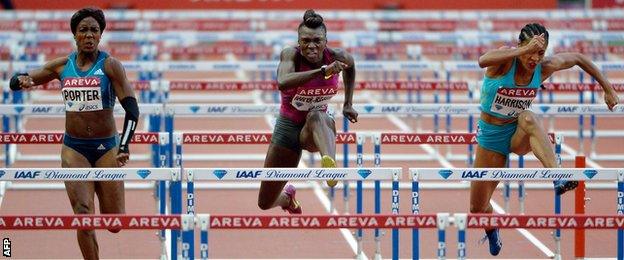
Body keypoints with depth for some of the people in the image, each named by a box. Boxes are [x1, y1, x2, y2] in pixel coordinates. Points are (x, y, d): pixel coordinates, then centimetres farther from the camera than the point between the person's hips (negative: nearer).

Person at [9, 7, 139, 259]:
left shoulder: (110, 65, -8)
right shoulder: (61, 66, 3)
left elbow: (132, 108, -14)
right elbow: (15, 82, 13)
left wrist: (124, 148, -28)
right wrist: (21, 80, -14)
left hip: (106, 148, -2)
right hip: (74, 149, 2)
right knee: (83, 215, -14)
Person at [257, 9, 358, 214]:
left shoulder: (337, 57, -13)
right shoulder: (290, 55, -21)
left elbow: (350, 66, 14)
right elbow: (282, 83, -45)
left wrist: (348, 103, 13)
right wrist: (322, 71, -54)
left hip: (317, 127, 0)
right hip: (288, 126, 0)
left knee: (316, 116, -42)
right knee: (265, 203, 7)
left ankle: (330, 163, -73)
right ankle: (288, 197, 47)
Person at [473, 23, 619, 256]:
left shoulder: (545, 67, -13)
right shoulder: (506, 59, -23)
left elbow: (579, 59, 7)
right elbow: (483, 61, -48)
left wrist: (607, 89, 9)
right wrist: (524, 51, -56)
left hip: (519, 135, 0)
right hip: (491, 136, 0)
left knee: (528, 118, -39)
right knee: (477, 207, 8)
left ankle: (558, 179, -54)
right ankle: (491, 231, 47)